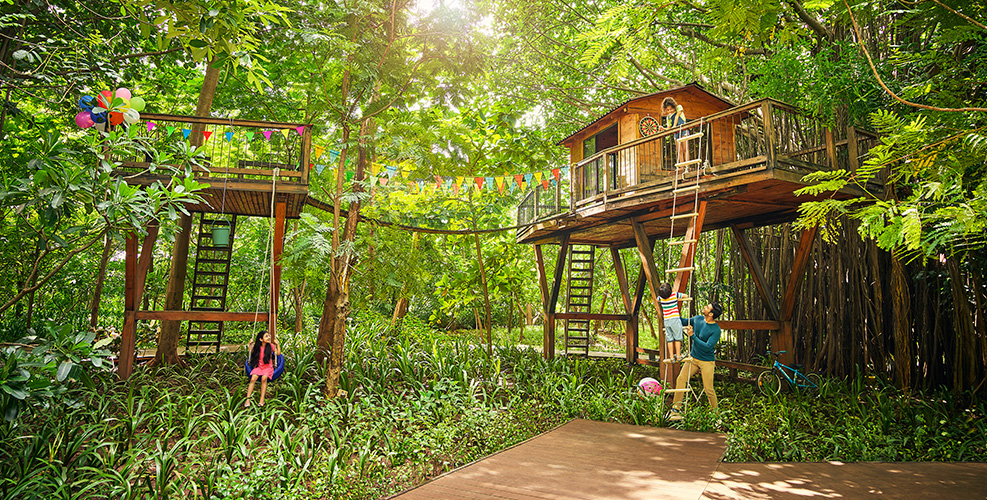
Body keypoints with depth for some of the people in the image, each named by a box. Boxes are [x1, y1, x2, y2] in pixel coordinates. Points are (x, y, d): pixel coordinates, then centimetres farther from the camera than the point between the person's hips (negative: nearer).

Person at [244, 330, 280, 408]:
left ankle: (262, 399, -26)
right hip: (258, 367, 2)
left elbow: (278, 353, 0)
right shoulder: (257, 346, 2)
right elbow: (251, 352, 19)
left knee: (264, 378, -30)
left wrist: (277, 344, -8)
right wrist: (250, 344, 6)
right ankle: (248, 399, -19)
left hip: (268, 367, -2)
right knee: (253, 379, -23)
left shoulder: (271, 346, -2)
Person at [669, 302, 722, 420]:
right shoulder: (697, 319, 0)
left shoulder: (716, 330, -17)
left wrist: (693, 336, -26)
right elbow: (683, 322, 19)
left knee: (708, 389, -4)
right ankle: (675, 409, -1)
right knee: (681, 379, -7)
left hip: (707, 362, -5)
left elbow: (707, 347, -23)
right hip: (693, 358, 5)